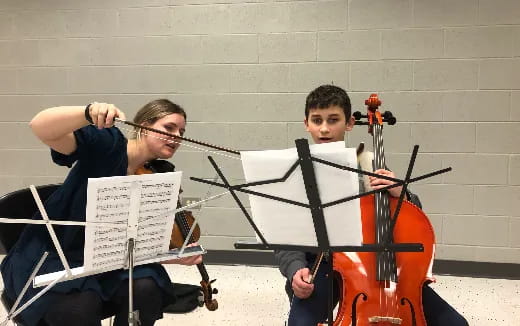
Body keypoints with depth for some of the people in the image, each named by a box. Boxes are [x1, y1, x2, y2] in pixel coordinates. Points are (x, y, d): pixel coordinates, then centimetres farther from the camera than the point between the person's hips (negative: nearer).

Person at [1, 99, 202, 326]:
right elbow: (40, 127, -29)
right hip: (51, 257, -5)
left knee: (146, 289, -24)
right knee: (81, 306, -34)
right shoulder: (107, 145, -15)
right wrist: (89, 112, -46)